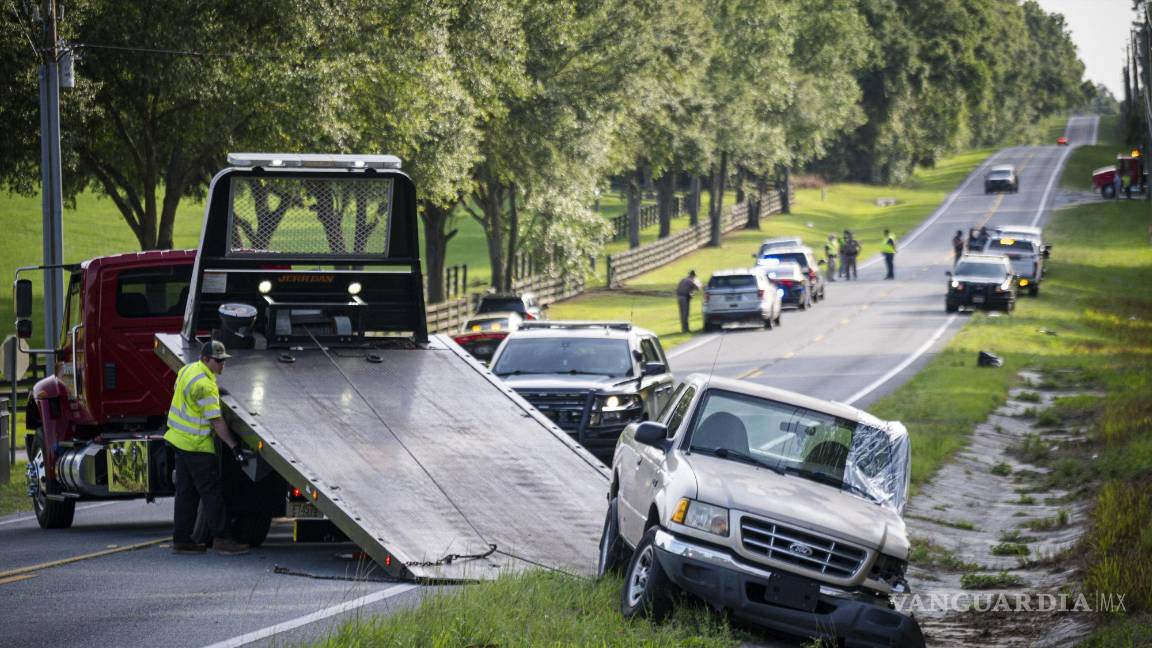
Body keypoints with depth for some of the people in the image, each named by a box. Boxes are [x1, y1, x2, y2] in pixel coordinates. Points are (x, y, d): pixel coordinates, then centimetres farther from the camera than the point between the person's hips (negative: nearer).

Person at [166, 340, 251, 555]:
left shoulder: (189, 369, 8)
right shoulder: (205, 385, -22)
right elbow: (216, 421, -22)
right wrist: (234, 446, -19)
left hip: (180, 439, 10)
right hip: (197, 445, -10)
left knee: (186, 492, 13)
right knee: (212, 491, -4)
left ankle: (181, 539, 15)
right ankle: (221, 538, -3)